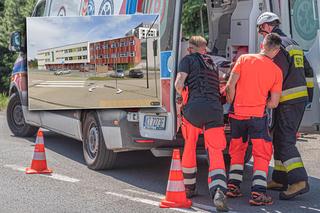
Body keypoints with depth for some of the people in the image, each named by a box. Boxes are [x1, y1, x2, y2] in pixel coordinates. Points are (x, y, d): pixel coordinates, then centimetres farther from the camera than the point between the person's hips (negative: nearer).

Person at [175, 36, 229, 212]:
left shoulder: (188, 60, 11)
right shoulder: (213, 64, 29)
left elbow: (179, 83, -2)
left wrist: (184, 97, 15)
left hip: (194, 107, -3)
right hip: (215, 109, 3)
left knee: (189, 148, 19)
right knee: (216, 153, -2)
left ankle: (189, 188, 28)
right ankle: (219, 191, -24)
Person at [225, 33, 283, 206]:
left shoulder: (244, 59, 2)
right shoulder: (276, 71, 2)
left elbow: (230, 84, -6)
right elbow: (274, 103, 1)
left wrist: (231, 104, 8)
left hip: (237, 114, 2)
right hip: (257, 115, -2)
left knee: (237, 151, 20)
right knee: (262, 154, 6)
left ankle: (233, 186, 19)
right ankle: (258, 193, -4)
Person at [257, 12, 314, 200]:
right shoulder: (293, 44, 20)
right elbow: (308, 71, 23)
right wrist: (309, 92, 25)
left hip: (288, 100, -10)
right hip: (301, 98, 10)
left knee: (285, 141, -11)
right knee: (280, 138, 15)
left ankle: (299, 181, -19)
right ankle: (280, 179, 19)